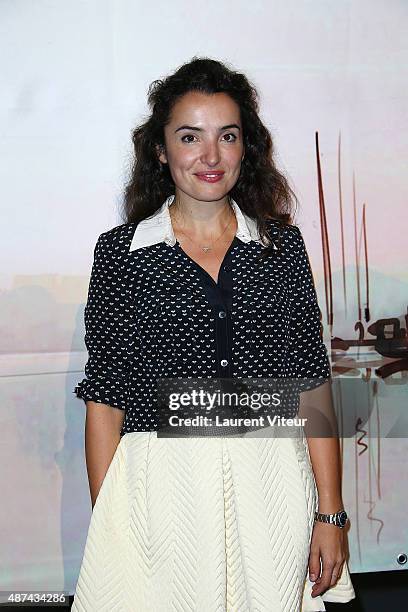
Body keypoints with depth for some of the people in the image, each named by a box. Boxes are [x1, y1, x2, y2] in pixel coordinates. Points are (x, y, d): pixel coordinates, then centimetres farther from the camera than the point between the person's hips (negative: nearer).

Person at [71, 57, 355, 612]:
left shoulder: (283, 244, 3)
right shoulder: (120, 251, -2)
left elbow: (312, 384, 2)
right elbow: (105, 397, -2)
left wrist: (330, 514, 0)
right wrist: (107, 532, -3)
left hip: (271, 487, 2)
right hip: (160, 493, -1)